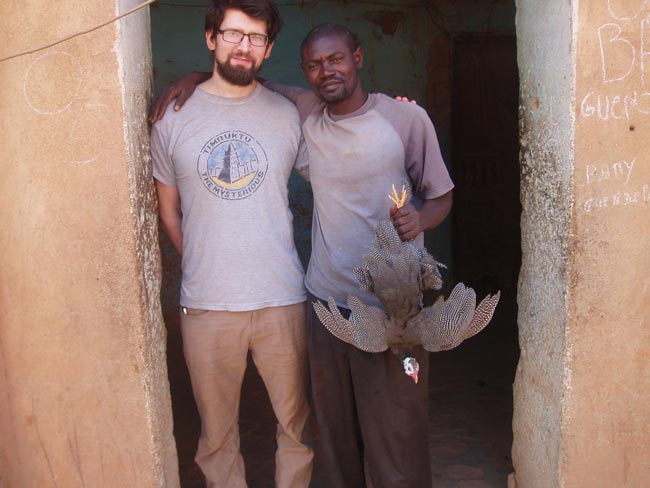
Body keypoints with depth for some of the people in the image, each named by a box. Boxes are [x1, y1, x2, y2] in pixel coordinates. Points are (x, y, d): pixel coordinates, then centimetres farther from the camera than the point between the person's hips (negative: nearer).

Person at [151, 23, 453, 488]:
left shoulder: (408, 118, -3)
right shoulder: (305, 111, 6)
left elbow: (441, 196, 5)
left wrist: (419, 219, -17)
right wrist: (195, 77, 4)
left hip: (392, 308, -3)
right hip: (327, 303, 3)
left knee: (396, 434, 3)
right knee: (335, 433, 15)